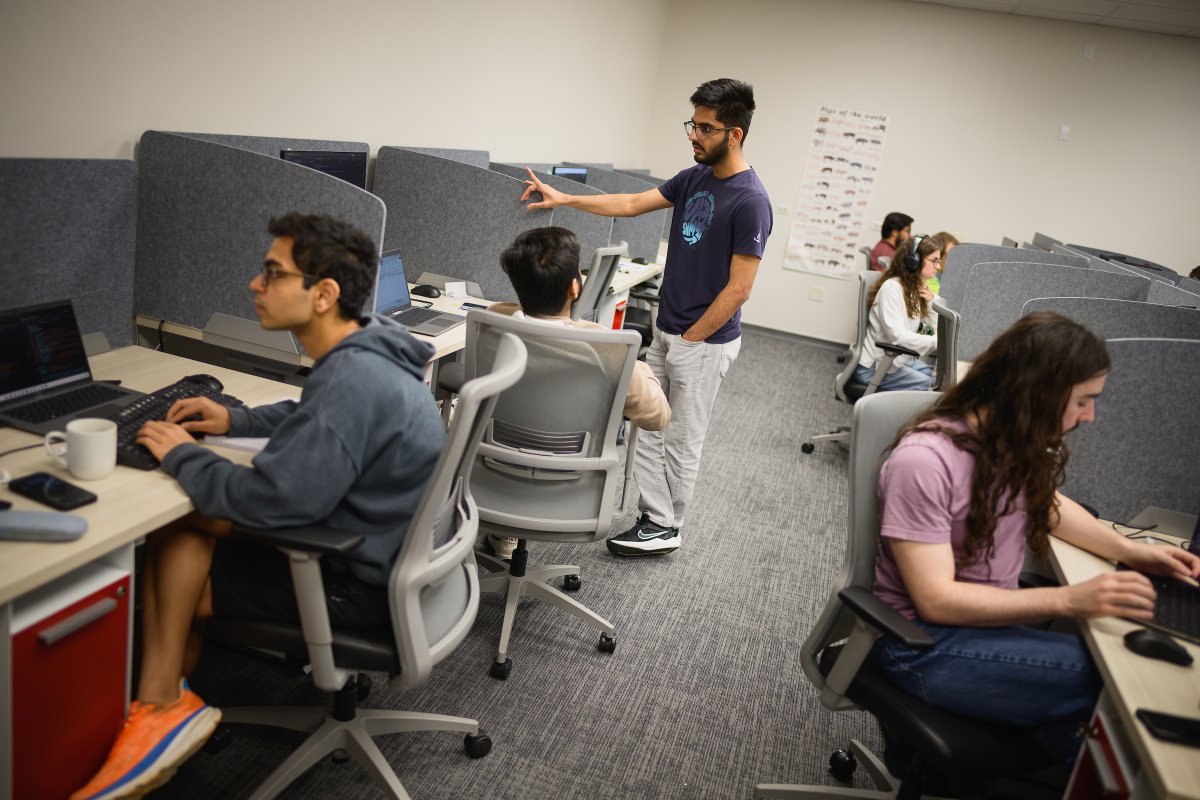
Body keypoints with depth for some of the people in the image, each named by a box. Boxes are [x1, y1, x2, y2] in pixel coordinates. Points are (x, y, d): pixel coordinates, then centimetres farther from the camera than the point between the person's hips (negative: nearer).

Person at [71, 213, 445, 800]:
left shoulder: (352, 382, -30)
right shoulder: (366, 347, 1)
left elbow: (270, 499, -30)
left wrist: (181, 455, -13)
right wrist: (234, 420, 9)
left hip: (361, 585, -9)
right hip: (385, 548, 9)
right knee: (186, 525, 10)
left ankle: (160, 709, 21)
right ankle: (167, 702, 14)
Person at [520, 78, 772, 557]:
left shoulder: (750, 202, -20)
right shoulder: (695, 177, 6)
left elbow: (738, 288, -19)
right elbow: (633, 204, 12)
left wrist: (690, 339, -14)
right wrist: (563, 199, 6)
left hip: (706, 342, -8)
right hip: (666, 331, 8)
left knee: (681, 440, 6)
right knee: (644, 428, 12)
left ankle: (666, 530, 23)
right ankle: (654, 517, 24)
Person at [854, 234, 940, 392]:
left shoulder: (918, 288, 10)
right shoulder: (892, 287, -18)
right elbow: (897, 336, -27)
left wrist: (931, 301, -5)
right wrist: (937, 342, -31)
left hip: (901, 359, 9)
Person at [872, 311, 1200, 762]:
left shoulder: (1020, 441, -1)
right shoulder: (924, 461, -25)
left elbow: (1047, 502, 20)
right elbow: (935, 600, -26)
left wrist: (1128, 550, 4)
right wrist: (1069, 600, -31)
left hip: (992, 612, 8)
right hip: (926, 640, -8)